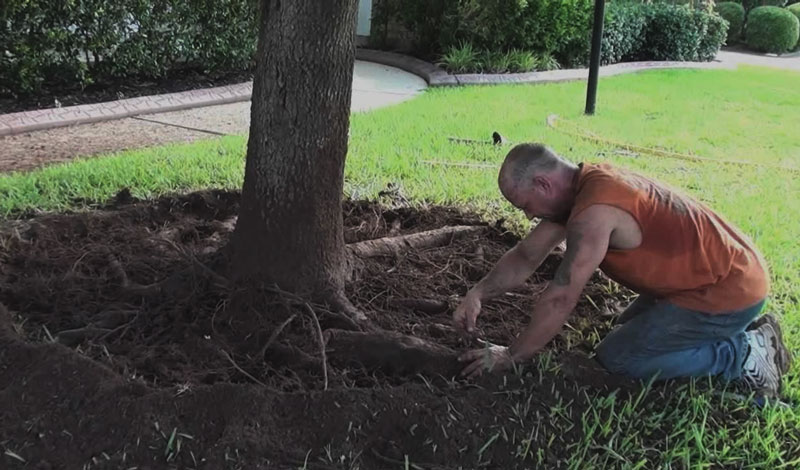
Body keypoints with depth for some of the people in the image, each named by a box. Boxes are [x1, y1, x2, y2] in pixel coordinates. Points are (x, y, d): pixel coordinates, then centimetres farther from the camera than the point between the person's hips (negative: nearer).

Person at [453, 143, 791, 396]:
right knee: (631, 328, 23)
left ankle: (743, 356, -2)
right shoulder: (581, 186, 2)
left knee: (616, 356, -7)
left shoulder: (595, 211, -27)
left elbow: (560, 299, -24)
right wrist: (478, 294, -4)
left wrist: (510, 357, -13)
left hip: (727, 292, -10)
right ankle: (737, 335, 17)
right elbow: (526, 255, 9)